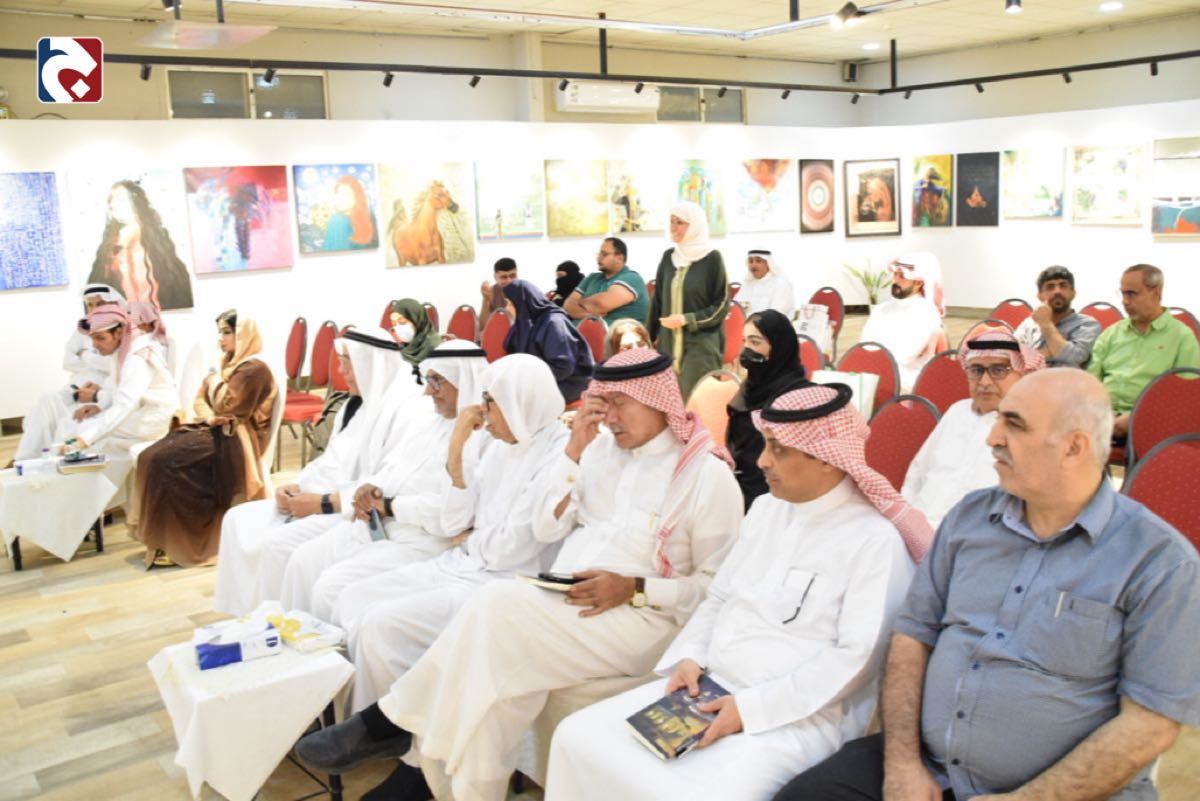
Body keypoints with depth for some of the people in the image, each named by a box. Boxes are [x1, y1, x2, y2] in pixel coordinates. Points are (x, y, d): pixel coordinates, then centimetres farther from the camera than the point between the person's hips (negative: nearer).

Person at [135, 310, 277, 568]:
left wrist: (217, 378, -1)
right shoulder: (229, 363, 18)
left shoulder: (254, 369, -12)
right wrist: (209, 417, -8)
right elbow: (200, 400, 15)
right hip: (215, 431, 9)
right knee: (150, 457, -11)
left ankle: (175, 543, -13)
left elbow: (225, 405, -20)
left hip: (234, 442, -9)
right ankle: (162, 536, -11)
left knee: (165, 462, -23)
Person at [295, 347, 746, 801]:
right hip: (564, 601, 5)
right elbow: (546, 530, 9)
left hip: (641, 618, -5)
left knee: (499, 607, -27)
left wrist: (634, 589, -16)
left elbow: (719, 584, -5)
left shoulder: (707, 474, -4)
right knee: (501, 666, -28)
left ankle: (389, 721, -13)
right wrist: (574, 452, -1)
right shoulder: (601, 448, 13)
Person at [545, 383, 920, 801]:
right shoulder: (765, 509, 13)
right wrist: (691, 656, 0)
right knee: (578, 737, -5)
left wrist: (751, 707, -19)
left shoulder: (875, 540, -11)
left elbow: (858, 657, -17)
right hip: (709, 686, 7)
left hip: (797, 716, -7)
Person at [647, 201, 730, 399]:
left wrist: (687, 320, -16)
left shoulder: (712, 258, -5)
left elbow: (721, 305, -6)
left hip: (701, 345, -5)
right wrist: (647, 339, 10)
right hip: (669, 344, 5)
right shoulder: (668, 257, 10)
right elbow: (657, 301, 13)